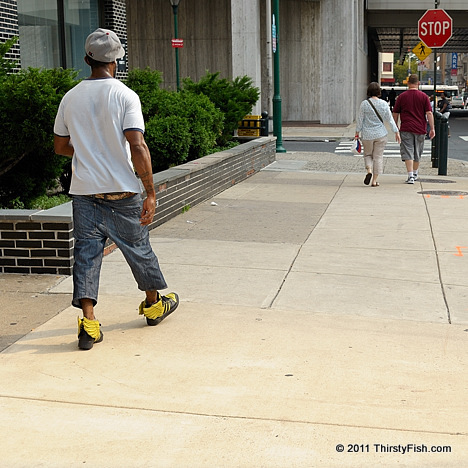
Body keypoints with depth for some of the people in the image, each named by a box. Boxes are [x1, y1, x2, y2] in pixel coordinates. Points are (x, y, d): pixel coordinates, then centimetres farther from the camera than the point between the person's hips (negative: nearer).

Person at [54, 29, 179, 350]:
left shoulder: (70, 98, 4)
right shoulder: (125, 96, -10)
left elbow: (61, 146, 13)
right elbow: (138, 147, -18)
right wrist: (151, 193, -15)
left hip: (84, 191, 3)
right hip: (121, 191, -3)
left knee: (86, 252, 5)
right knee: (138, 248, 14)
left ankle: (89, 323, -2)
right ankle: (154, 305, 33)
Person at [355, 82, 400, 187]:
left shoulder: (364, 104, -7)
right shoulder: (384, 104, -4)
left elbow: (360, 119, -4)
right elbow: (390, 119, 0)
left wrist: (357, 133, 5)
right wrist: (396, 132, 7)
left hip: (367, 135, -1)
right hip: (381, 134, 1)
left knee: (368, 154, 17)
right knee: (378, 156, 7)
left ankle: (369, 171, -10)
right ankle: (374, 180, 6)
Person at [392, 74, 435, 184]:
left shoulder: (402, 96, 1)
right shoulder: (424, 96, 1)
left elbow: (395, 114, 5)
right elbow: (429, 113, -4)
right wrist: (432, 129, -2)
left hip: (406, 129, -2)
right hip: (420, 129, 2)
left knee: (407, 153, -4)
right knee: (417, 153, 16)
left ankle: (410, 176, -17)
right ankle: (415, 174, 32)